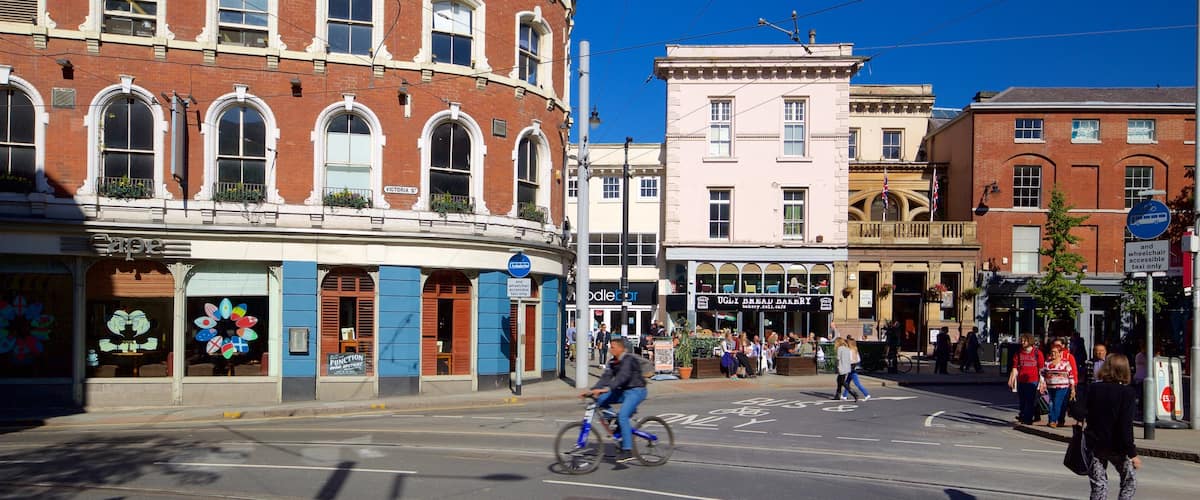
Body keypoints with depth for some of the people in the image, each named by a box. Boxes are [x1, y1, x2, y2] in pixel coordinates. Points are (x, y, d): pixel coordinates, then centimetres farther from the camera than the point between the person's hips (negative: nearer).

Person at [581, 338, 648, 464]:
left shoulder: (629, 360, -18)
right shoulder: (612, 362, 8)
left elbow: (623, 376, -32)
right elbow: (606, 378, 2)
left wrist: (607, 389, -45)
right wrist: (591, 391, -12)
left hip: (636, 391, -8)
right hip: (623, 391, 8)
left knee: (623, 415, -25)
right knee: (600, 399, -9)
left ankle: (627, 451, -19)